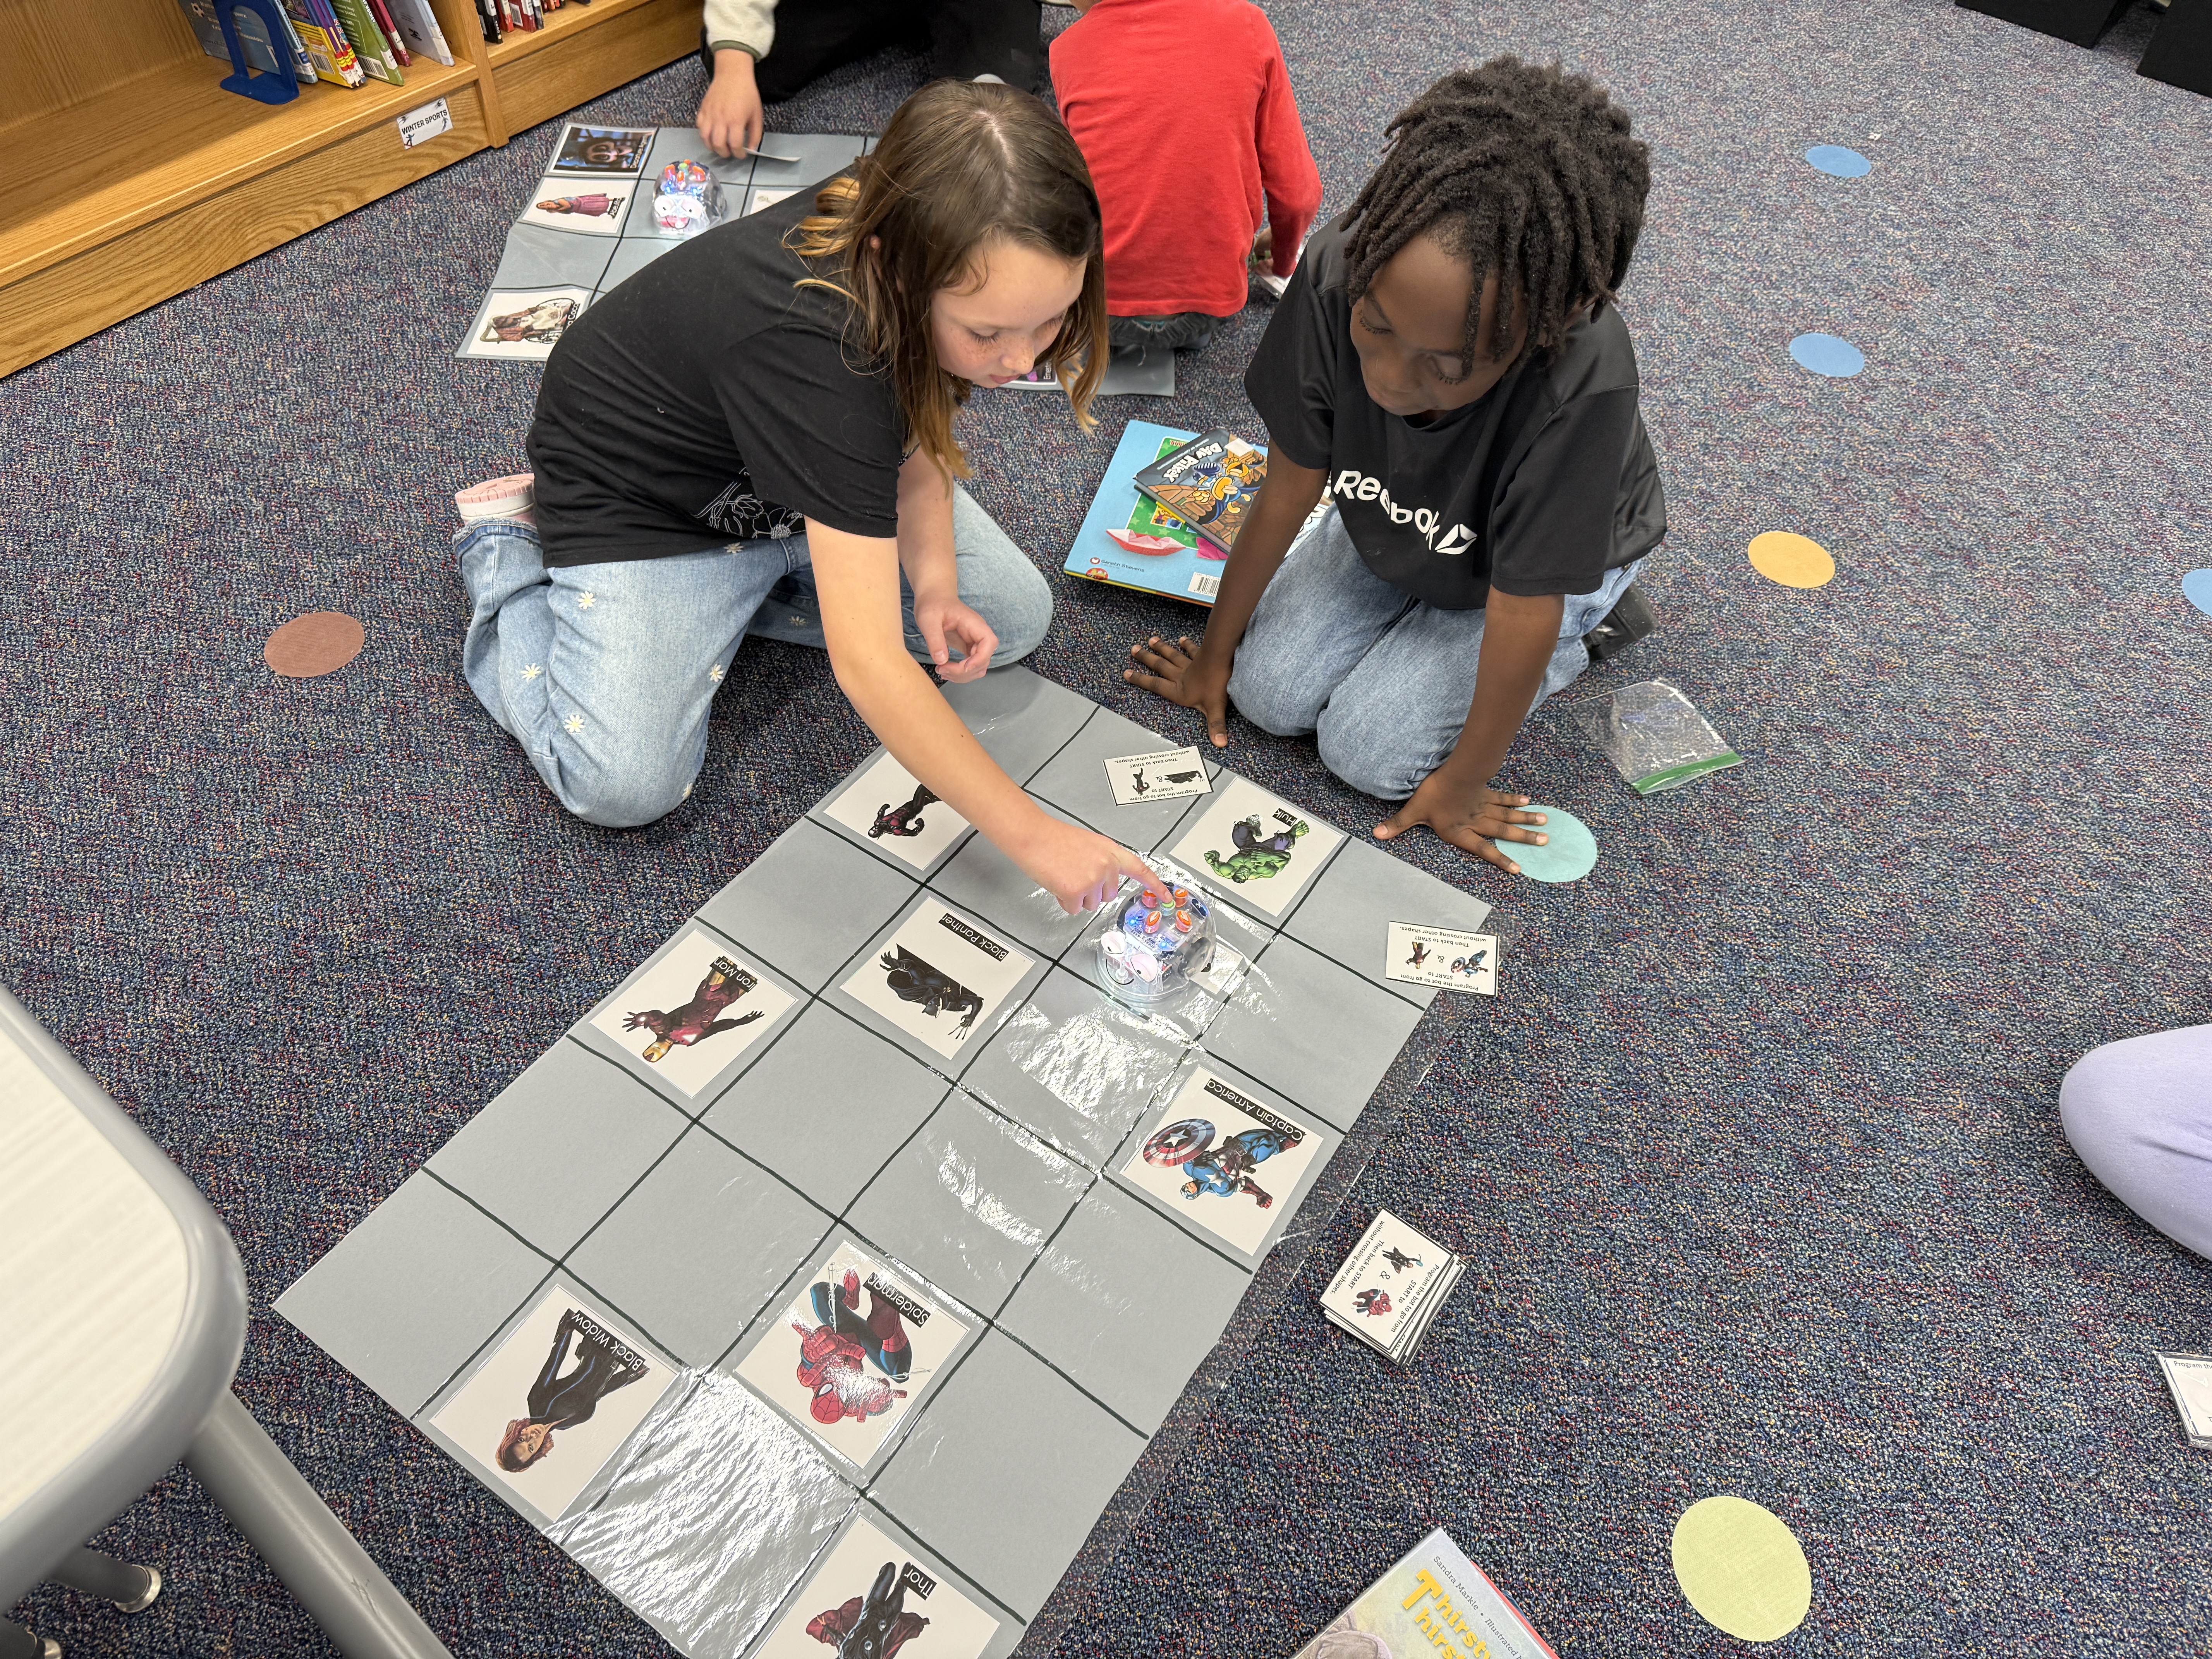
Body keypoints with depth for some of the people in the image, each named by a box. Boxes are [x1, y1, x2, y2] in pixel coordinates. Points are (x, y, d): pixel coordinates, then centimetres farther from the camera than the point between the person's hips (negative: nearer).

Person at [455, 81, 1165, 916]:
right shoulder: (814, 344, -43)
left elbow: (920, 434, -2)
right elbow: (867, 661, -45)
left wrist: (935, 584, -20)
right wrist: (1032, 836, -40)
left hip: (821, 471, 7)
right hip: (635, 498, -6)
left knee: (1014, 617, -5)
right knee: (626, 783, -20)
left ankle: (740, 588, 9)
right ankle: (510, 552, 8)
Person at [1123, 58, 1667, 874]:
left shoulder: (1582, 387, -43)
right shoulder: (1337, 276, -34)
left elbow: (1524, 610, -31)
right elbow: (1289, 487, -20)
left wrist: (1463, 783, -18)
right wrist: (1215, 651, -8)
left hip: (1542, 559, -3)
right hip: (1394, 527, 4)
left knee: (1368, 752, -9)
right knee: (1267, 693, -4)